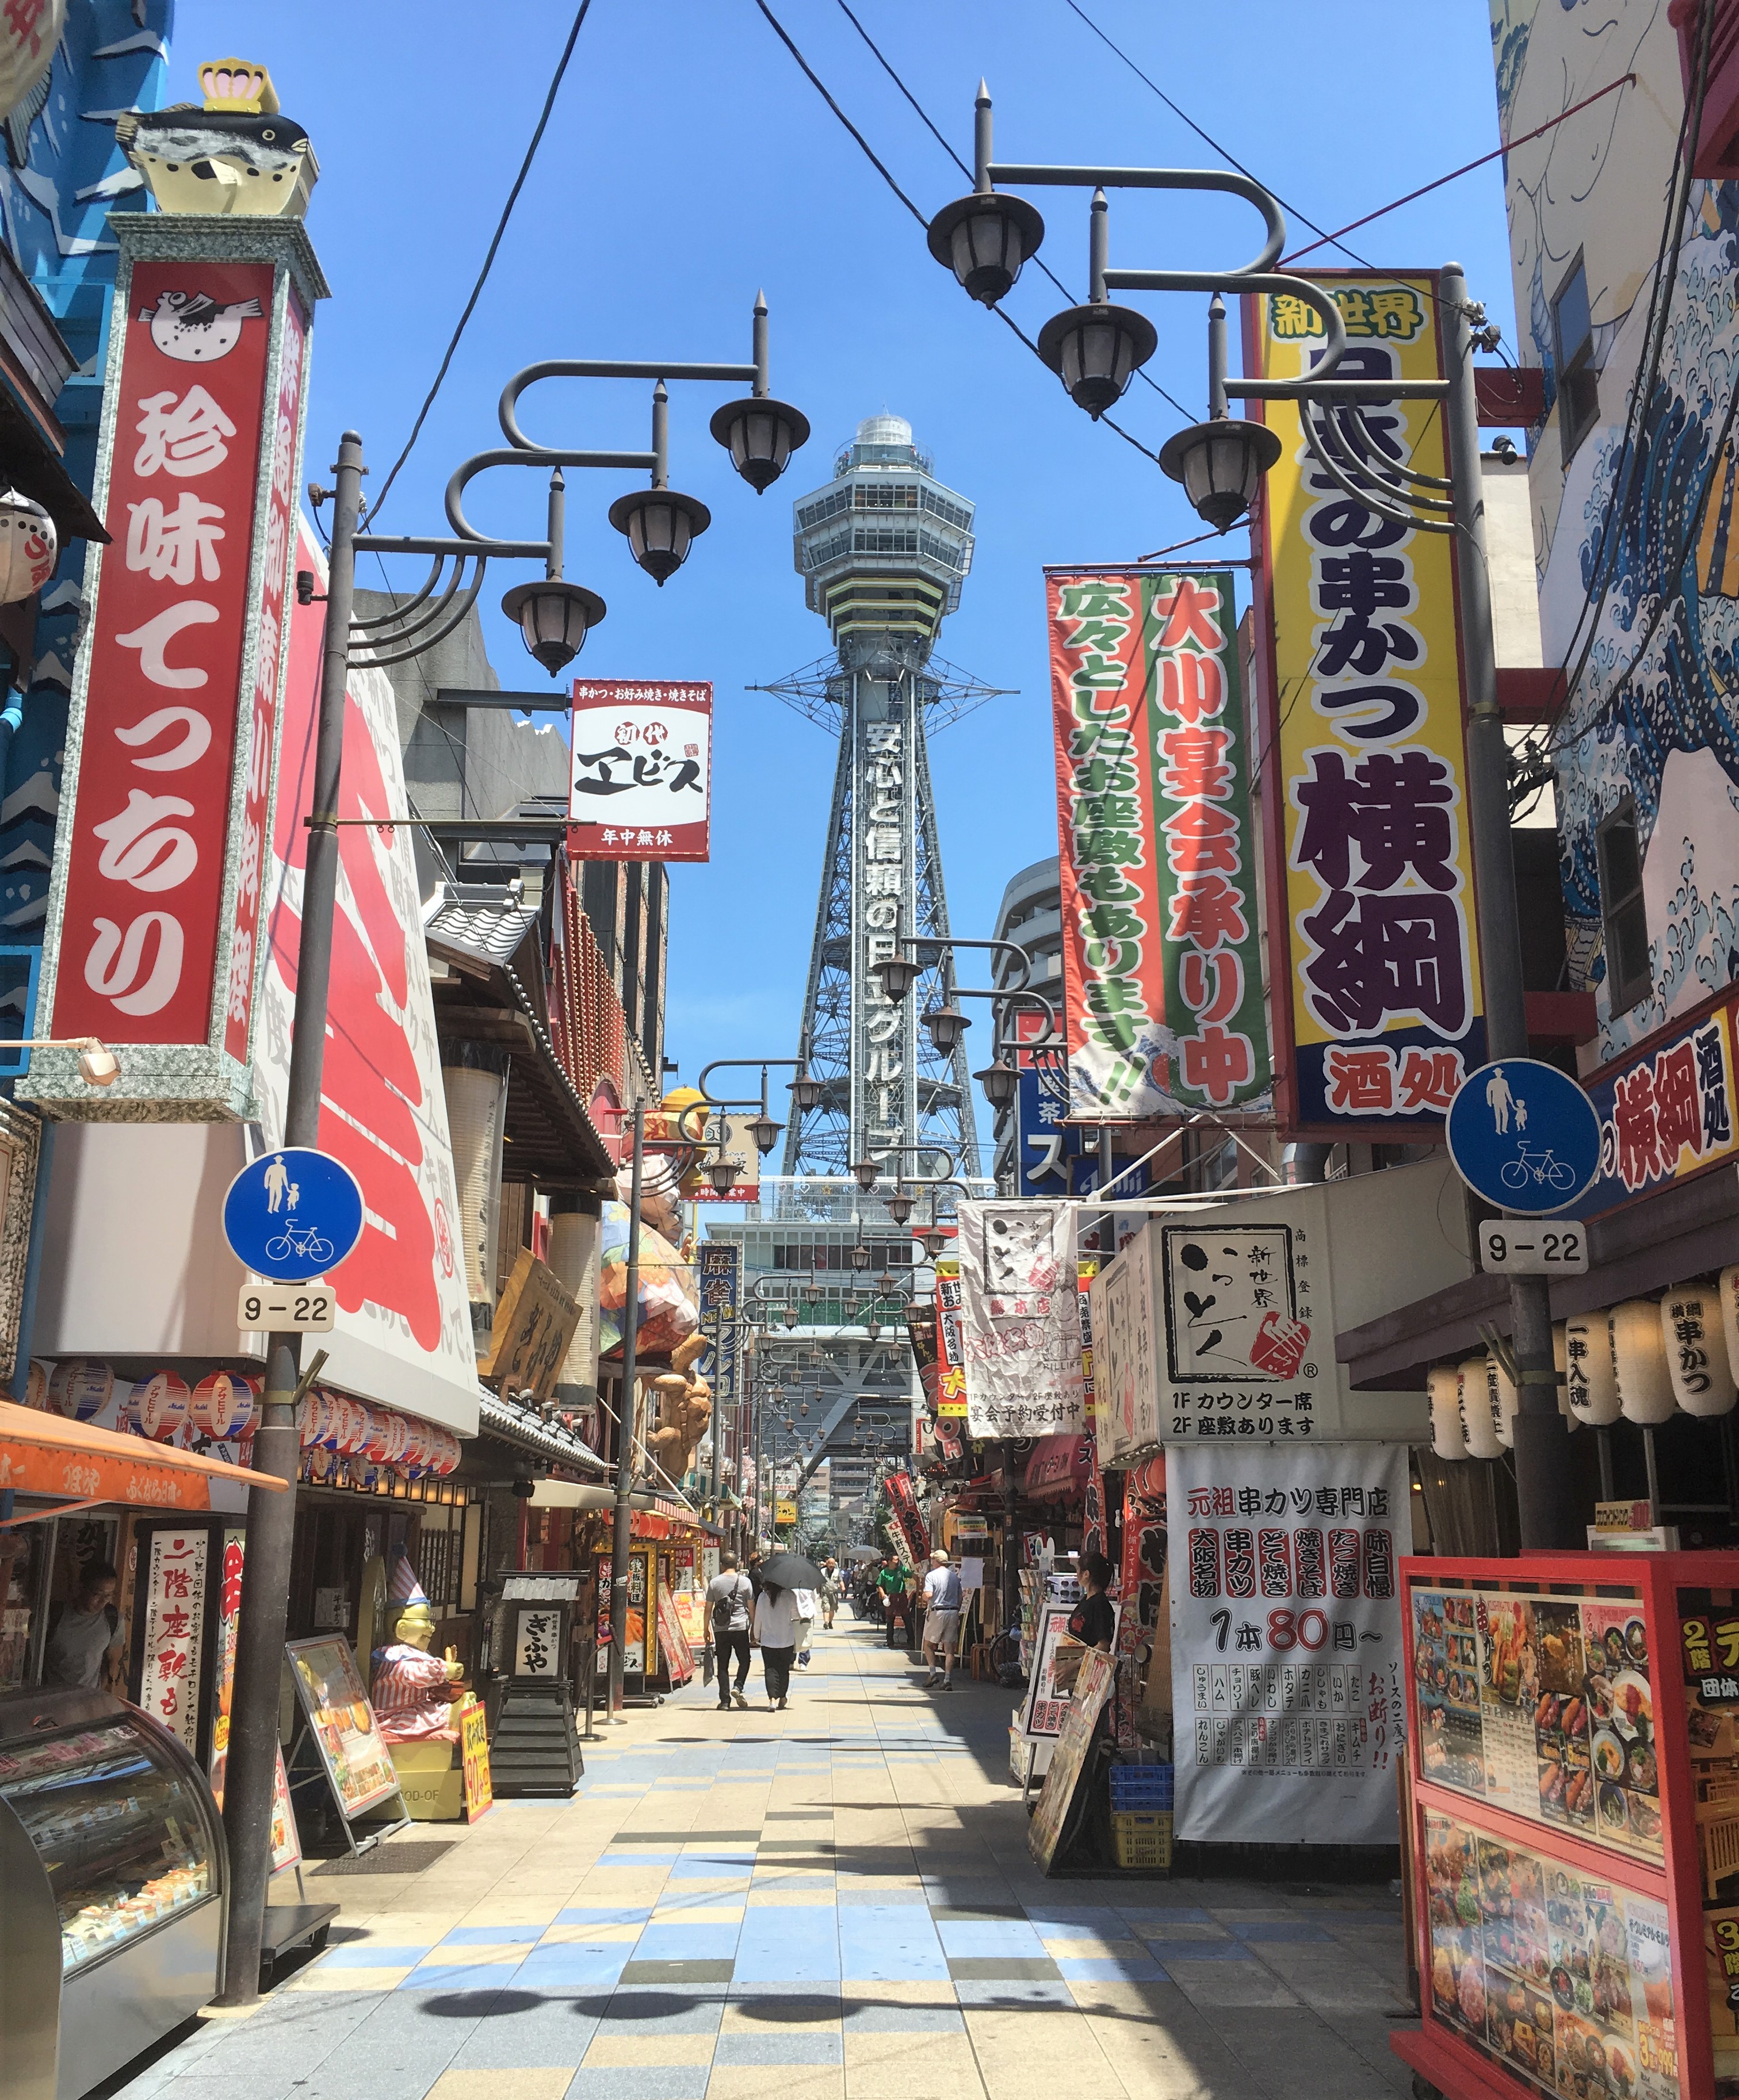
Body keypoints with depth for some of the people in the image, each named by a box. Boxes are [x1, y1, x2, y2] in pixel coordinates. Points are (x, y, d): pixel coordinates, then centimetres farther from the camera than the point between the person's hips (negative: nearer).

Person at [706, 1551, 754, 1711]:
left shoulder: (714, 1582, 3)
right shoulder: (745, 1582, 1)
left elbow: (708, 1609, 4)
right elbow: (751, 1608, 4)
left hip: (720, 1630, 1)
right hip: (740, 1627, -1)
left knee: (723, 1666, 5)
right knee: (744, 1660, 14)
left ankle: (725, 1701, 2)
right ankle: (738, 1687, -7)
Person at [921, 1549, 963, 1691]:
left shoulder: (931, 1575, -6)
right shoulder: (955, 1576, 11)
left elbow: (928, 1595, -19)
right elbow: (960, 1597, 14)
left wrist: (924, 1600, 3)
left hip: (937, 1612, -4)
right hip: (953, 1612, 4)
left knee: (928, 1644, 12)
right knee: (949, 1648, 3)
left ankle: (933, 1673, 1)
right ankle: (948, 1679, -2)